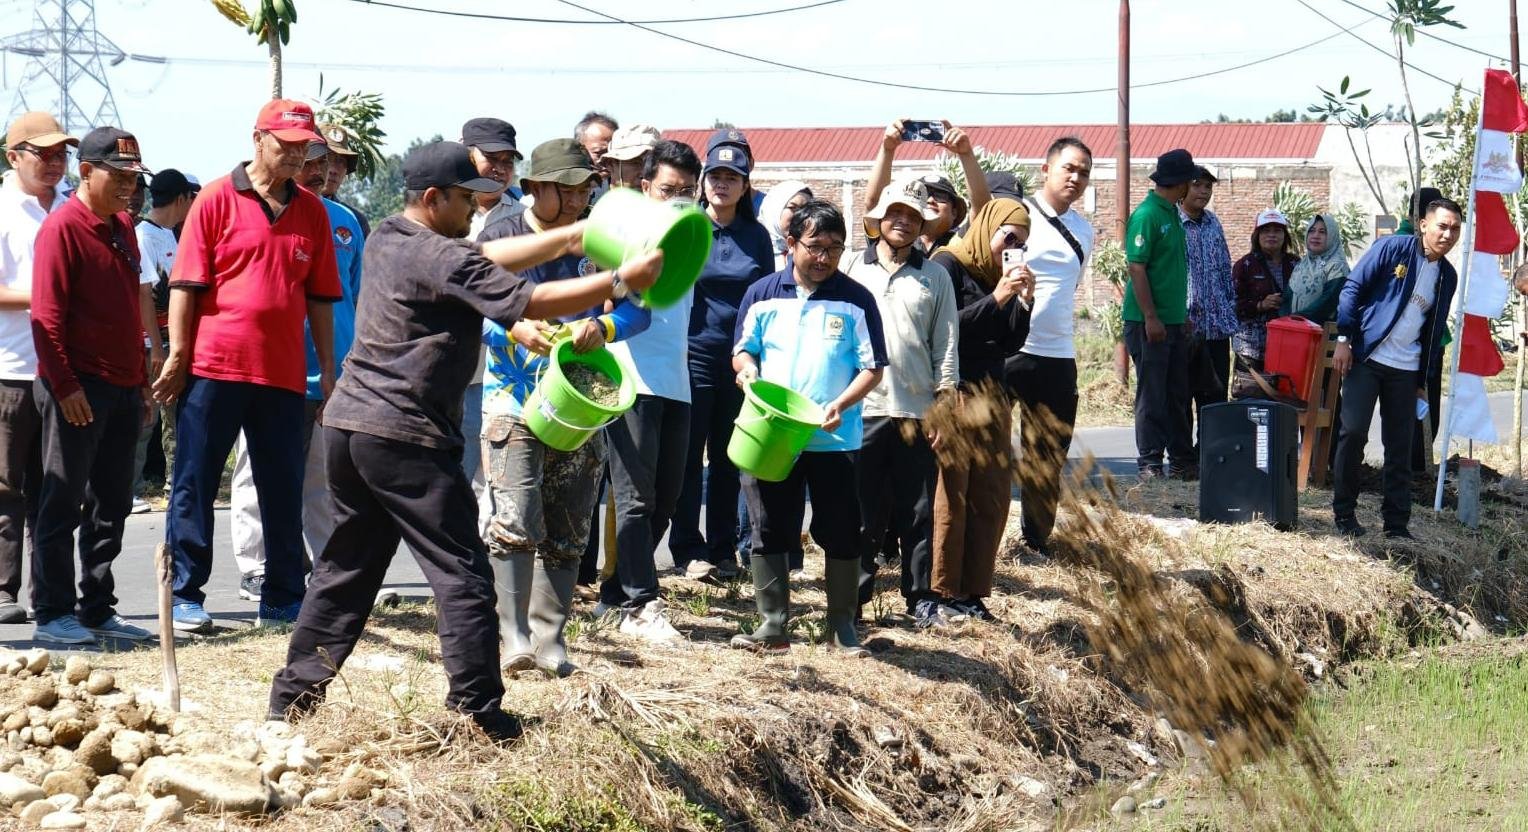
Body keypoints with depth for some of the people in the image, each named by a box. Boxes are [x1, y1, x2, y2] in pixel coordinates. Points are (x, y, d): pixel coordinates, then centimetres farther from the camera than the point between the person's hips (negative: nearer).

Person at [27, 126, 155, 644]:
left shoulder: (122, 227, 15)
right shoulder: (63, 227, -11)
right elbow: (47, 315, -15)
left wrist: (142, 377, 19)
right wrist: (65, 385, -20)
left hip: (123, 388, 8)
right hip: (78, 390, -8)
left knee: (111, 504, 10)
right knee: (63, 503, -3)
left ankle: (97, 610, 17)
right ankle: (52, 613, 2)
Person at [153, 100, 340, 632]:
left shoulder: (312, 212, 11)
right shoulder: (217, 199, -1)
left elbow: (320, 296, 14)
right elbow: (185, 283, -3)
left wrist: (327, 368, 10)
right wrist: (178, 356, -8)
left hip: (283, 372, 4)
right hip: (214, 367, -4)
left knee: (283, 491, 8)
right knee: (195, 486, 1)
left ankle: (283, 600, 16)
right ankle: (186, 597, 7)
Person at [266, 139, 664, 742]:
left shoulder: (386, 239, 14)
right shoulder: (441, 258, -14)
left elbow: (488, 258, 18)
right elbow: (529, 303, -17)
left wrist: (573, 236, 14)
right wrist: (621, 282, -12)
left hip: (350, 423, 9)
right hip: (406, 438, -9)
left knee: (347, 569, 16)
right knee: (463, 574, -5)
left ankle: (292, 700, 17)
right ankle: (479, 716, -7)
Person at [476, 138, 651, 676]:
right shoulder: (499, 239, 0)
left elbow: (638, 309, 2)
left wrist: (602, 327, -19)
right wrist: (514, 329, -23)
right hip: (513, 402, -3)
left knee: (566, 533, 6)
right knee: (515, 522, -16)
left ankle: (548, 639, 13)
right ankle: (515, 637, -13)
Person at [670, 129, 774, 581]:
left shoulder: (756, 236, 7)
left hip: (740, 357, 3)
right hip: (693, 353, -3)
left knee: (728, 459, 9)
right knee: (689, 456, 0)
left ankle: (723, 548, 16)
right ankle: (689, 548, 5)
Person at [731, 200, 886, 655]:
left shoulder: (856, 301, -2)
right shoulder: (763, 294, 4)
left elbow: (872, 367, -2)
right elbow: (742, 349, 14)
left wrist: (842, 403, -18)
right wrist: (746, 367, -10)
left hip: (835, 439, -2)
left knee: (841, 533, 4)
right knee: (769, 531, 4)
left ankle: (842, 626, 15)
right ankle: (772, 625, 12)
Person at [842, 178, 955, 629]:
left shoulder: (935, 276, 10)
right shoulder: (851, 267, 8)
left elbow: (946, 345, 9)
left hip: (917, 410, 1)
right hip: (859, 408, -1)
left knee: (919, 514, 4)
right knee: (860, 511, 3)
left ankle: (922, 598, 12)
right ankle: (852, 598, 11)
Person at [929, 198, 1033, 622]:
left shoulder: (1001, 275, 15)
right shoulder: (948, 265, -5)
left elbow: (1010, 344, 14)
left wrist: (1023, 302, 0)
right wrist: (996, 299, -17)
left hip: (991, 396, 7)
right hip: (952, 395, -7)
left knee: (992, 496, 5)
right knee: (949, 496, -7)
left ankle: (973, 592, 11)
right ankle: (942, 594, -1)